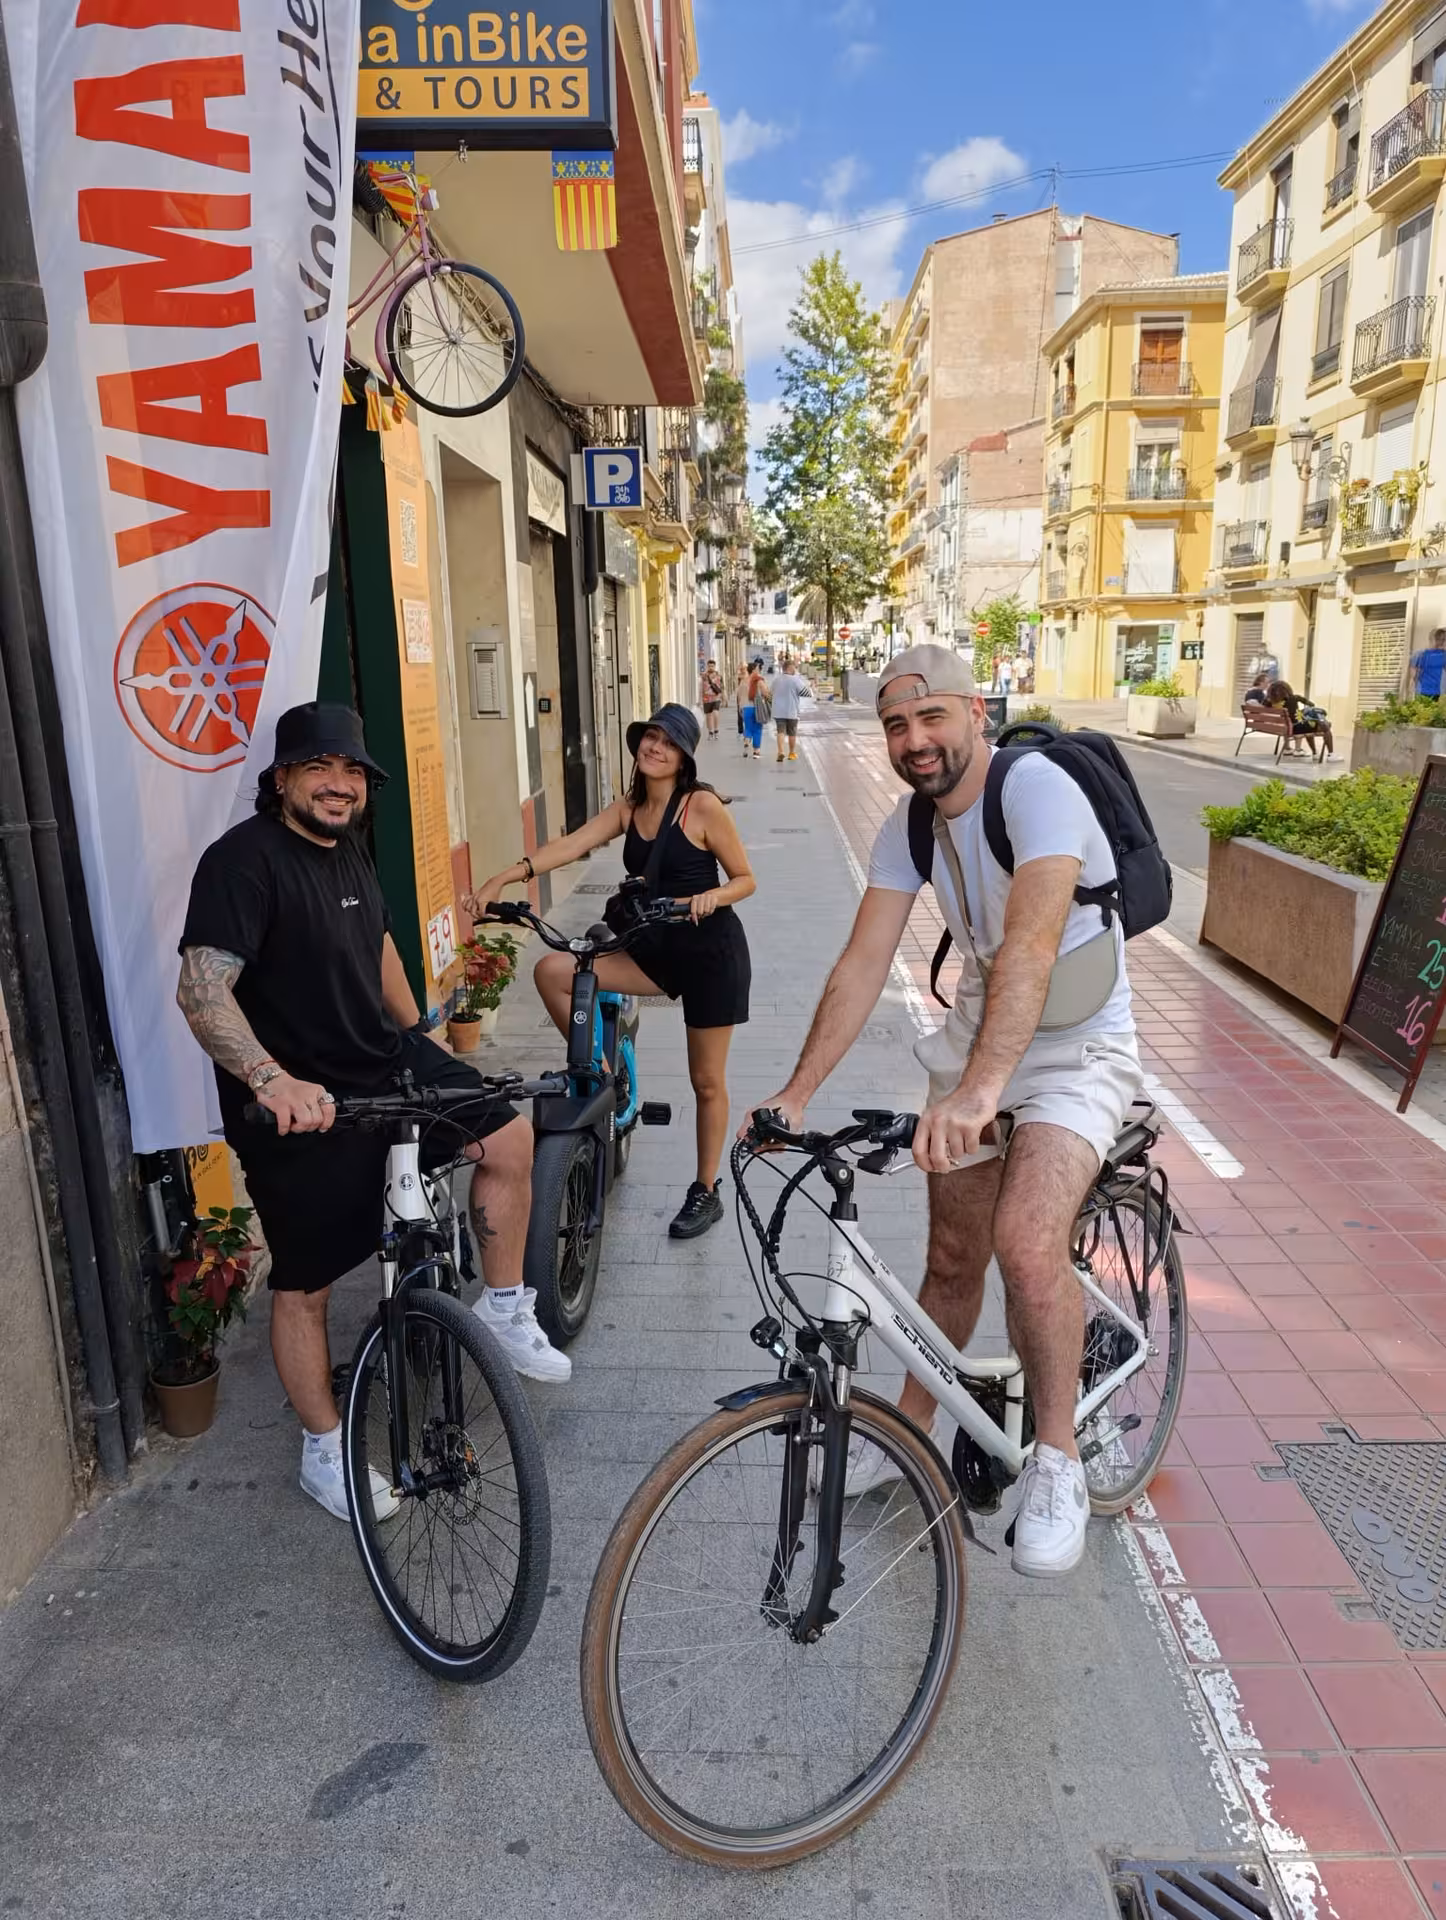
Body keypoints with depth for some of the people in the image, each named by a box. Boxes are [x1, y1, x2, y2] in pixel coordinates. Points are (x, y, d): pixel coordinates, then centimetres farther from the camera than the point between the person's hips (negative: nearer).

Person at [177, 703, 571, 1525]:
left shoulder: (349, 850, 7)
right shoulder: (245, 859, -20)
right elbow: (202, 989, -30)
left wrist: (419, 1036, 28)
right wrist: (272, 1078, -44)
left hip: (385, 1063, 8)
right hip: (299, 1108, -7)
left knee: (510, 1136, -5)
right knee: (306, 1283, 6)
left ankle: (504, 1310, 14)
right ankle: (325, 1450, 26)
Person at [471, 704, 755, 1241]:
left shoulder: (702, 806, -11)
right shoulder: (629, 807, 5)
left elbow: (745, 878, -7)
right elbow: (571, 844, -8)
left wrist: (711, 896, -29)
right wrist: (504, 878, -20)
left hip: (711, 950, -5)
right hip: (653, 946, 5)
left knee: (707, 1080, 5)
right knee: (552, 970, -13)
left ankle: (706, 1192, 26)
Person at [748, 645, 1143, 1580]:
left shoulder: (1037, 788, -24)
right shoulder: (911, 824, -3)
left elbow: (1030, 946, -39)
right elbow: (864, 962, -7)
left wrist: (978, 1089, -51)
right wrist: (797, 1093, -15)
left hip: (1076, 1048, -6)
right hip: (976, 1036, 6)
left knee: (1027, 1243, -27)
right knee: (953, 1259, 14)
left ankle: (1059, 1458, -3)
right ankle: (913, 1429, 36)